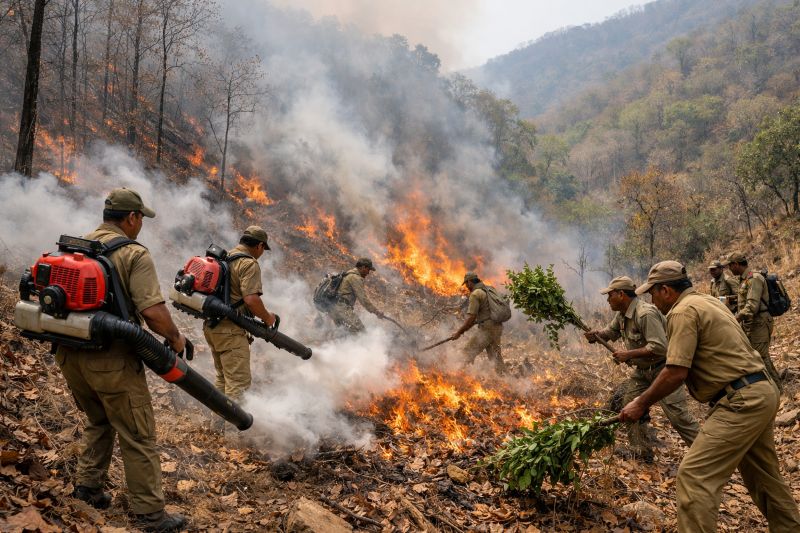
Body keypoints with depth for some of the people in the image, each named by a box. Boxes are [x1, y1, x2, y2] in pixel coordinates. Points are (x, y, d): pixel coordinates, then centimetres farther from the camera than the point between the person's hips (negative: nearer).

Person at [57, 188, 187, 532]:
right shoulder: (134, 254, -13)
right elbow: (153, 311, -22)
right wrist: (175, 339, -5)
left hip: (69, 356, 7)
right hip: (111, 362, -7)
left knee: (98, 422, 29)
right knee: (138, 438, 4)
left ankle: (88, 483, 32)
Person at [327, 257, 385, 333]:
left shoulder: (349, 274, 23)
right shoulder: (355, 278, -9)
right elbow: (363, 298, -13)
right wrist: (376, 311, -9)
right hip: (342, 308, -10)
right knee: (359, 329, -15)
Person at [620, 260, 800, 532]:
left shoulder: (683, 311, -13)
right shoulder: (708, 301, 17)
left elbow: (676, 373, -19)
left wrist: (641, 403, -10)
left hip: (741, 401, -11)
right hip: (761, 392, 11)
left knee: (694, 474, -12)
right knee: (763, 474, 25)